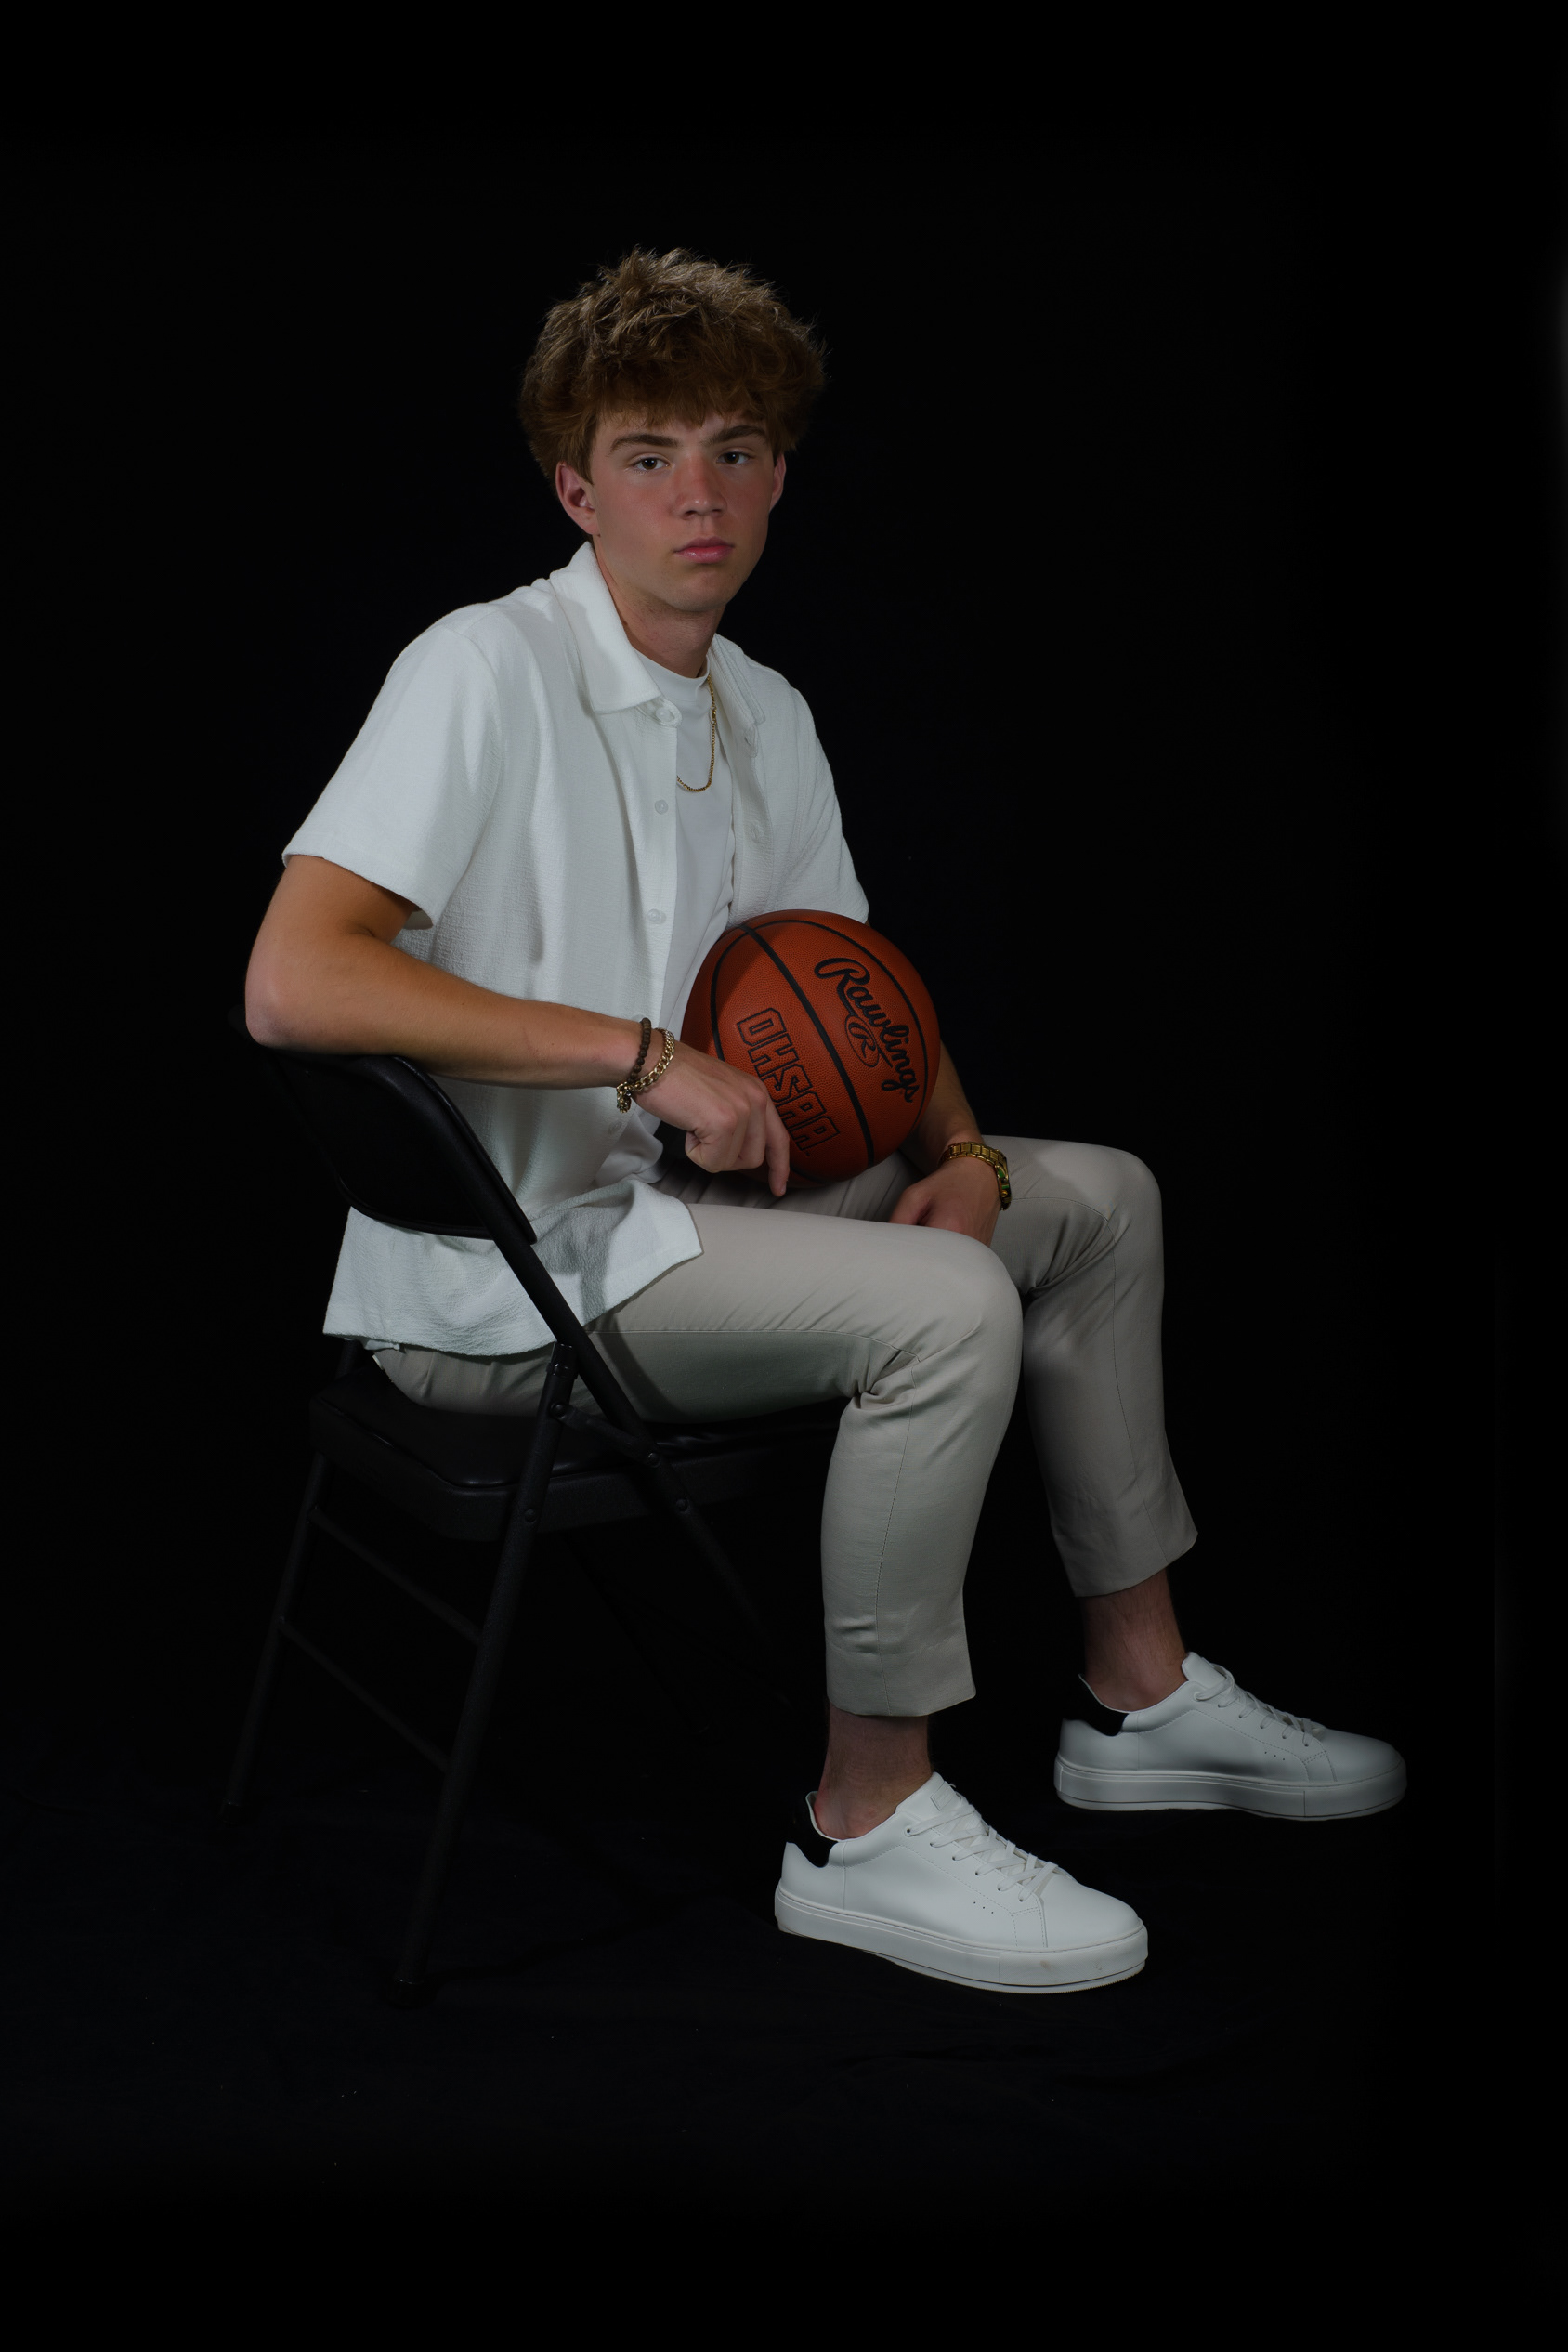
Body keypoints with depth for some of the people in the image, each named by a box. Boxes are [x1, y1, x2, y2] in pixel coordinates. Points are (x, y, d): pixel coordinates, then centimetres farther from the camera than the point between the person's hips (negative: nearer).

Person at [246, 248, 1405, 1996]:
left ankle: (1139, 1694, 21)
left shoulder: (765, 717, 9)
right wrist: (645, 1053, -28)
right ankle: (868, 1826, -13)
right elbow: (292, 983, -27)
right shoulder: (487, 673, -16)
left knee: (1097, 1198, 13)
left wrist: (961, 1151, -4)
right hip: (495, 1277, -9)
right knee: (947, 1307, -27)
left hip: (674, 1192, 9)